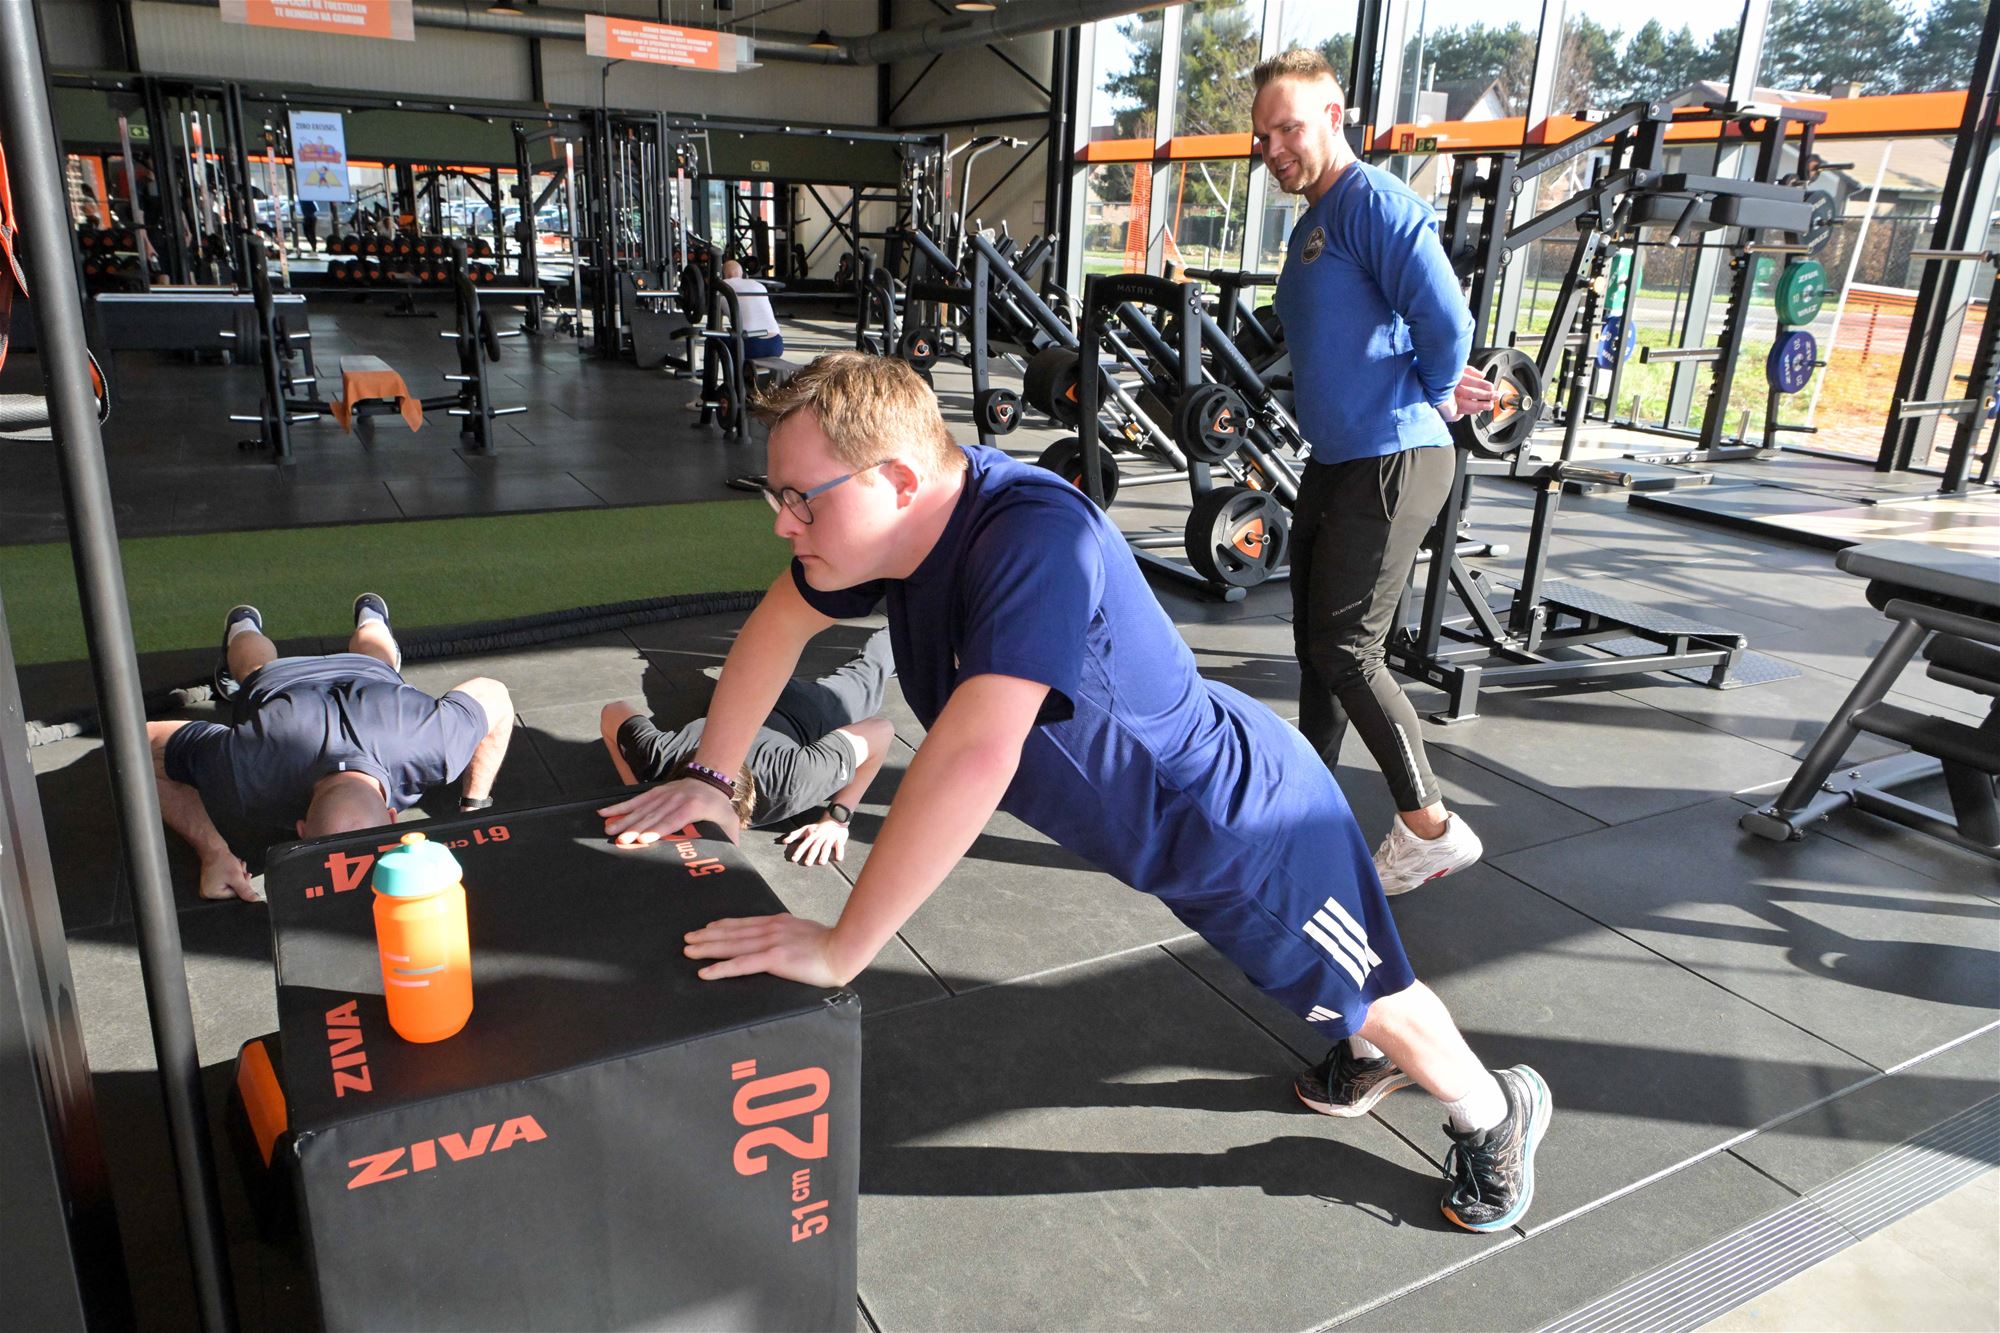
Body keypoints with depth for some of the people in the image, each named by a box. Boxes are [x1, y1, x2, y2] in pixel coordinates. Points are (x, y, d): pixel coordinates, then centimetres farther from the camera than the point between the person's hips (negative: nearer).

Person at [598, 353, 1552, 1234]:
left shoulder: (1036, 538, -41)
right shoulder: (911, 513, -15)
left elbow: (975, 756, -49)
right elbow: (780, 622, 1)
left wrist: (838, 951, -42)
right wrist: (709, 778, -1)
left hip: (1246, 823, -7)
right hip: (1157, 832, 7)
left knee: (1375, 1002, 18)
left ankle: (1495, 1112, 48)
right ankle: (1380, 1055, 62)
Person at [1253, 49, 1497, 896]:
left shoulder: (1373, 202, -12)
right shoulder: (1310, 225, 18)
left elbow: (1446, 319, -20)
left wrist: (1434, 399, -1)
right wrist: (1441, 387, 9)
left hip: (1390, 462, -9)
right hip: (1334, 459, 9)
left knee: (1346, 649, -8)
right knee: (1315, 638, 14)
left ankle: (1431, 827, 4)